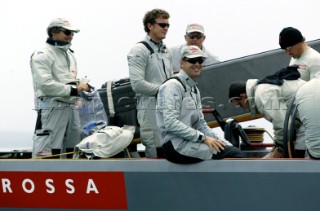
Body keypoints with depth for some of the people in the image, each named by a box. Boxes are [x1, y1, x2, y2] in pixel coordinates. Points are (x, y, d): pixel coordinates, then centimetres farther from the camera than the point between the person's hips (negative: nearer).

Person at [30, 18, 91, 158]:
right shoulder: (42, 55, -8)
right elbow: (46, 85, -18)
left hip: (71, 108, 9)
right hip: (52, 108, -9)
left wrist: (81, 87, 5)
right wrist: (73, 90, -18)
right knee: (45, 152, -11)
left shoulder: (69, 54, 21)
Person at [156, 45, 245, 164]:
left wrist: (216, 140, 4)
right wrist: (203, 138, -19)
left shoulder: (194, 90, 20)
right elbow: (170, 123, -20)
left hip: (191, 140, 9)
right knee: (234, 154, -18)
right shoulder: (173, 86, -9)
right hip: (176, 145, -9)